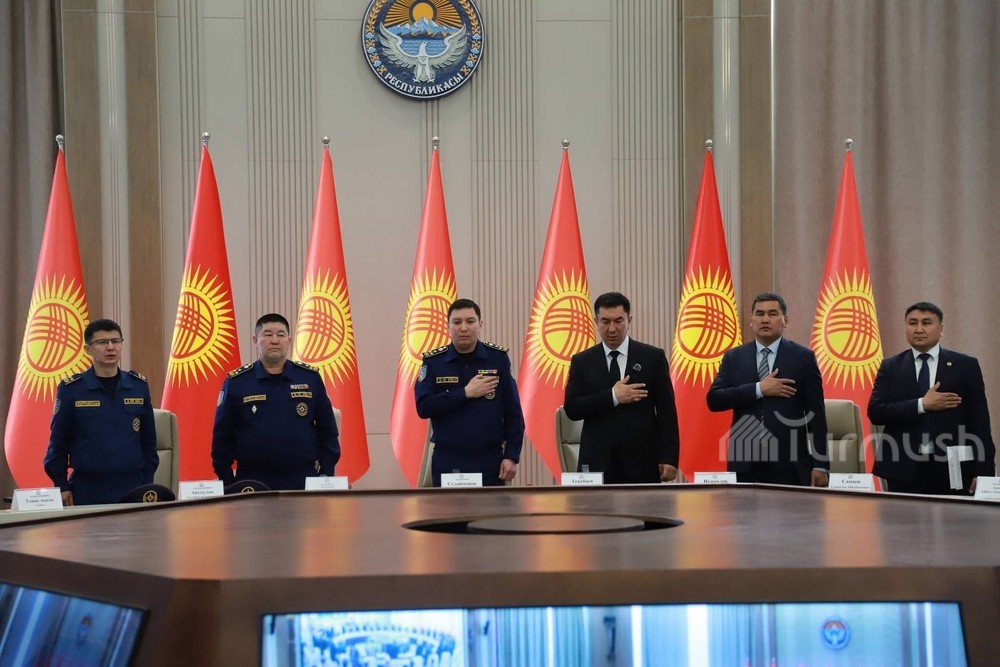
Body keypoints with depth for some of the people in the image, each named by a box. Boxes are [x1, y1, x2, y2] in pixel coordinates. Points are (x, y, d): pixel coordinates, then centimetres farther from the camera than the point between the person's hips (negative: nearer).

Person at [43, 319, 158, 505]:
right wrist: (62, 487, -2)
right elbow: (58, 441, 1)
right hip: (87, 490, -2)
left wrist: (147, 484, 6)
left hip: (132, 489, 2)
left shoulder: (139, 386, 5)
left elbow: (148, 439, 9)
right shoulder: (70, 389, -3)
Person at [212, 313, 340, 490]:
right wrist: (228, 484, -1)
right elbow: (222, 437, 3)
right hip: (251, 483, -1)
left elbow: (327, 433, 8)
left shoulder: (311, 378, 5)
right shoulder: (236, 382, 1)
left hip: (303, 483, 1)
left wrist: (326, 480, 2)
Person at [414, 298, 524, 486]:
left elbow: (513, 413, 0)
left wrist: (512, 456, -5)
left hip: (490, 461, 0)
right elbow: (423, 407, -10)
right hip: (448, 463, 0)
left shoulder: (498, 358, 0)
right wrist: (465, 393, -14)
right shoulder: (433, 362, 1)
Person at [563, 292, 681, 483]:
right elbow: (571, 409, -1)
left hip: (641, 463, 0)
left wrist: (669, 458, -4)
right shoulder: (582, 362, 8)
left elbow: (667, 412, 3)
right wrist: (612, 397, -12)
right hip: (598, 464, 0)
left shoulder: (653, 357, 5)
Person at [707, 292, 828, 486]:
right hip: (745, 464, 1)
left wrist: (820, 464, -4)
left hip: (789, 465, -1)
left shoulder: (803, 357, 4)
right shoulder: (733, 357, 10)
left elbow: (815, 414, 2)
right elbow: (713, 400, -2)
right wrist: (758, 389, -12)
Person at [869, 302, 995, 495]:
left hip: (951, 470, 0)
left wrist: (982, 472, -4)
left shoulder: (965, 366, 5)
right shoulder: (890, 367, 9)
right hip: (904, 471, 1)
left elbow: (979, 421, 3)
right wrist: (921, 405, -13)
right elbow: (875, 412, -3)